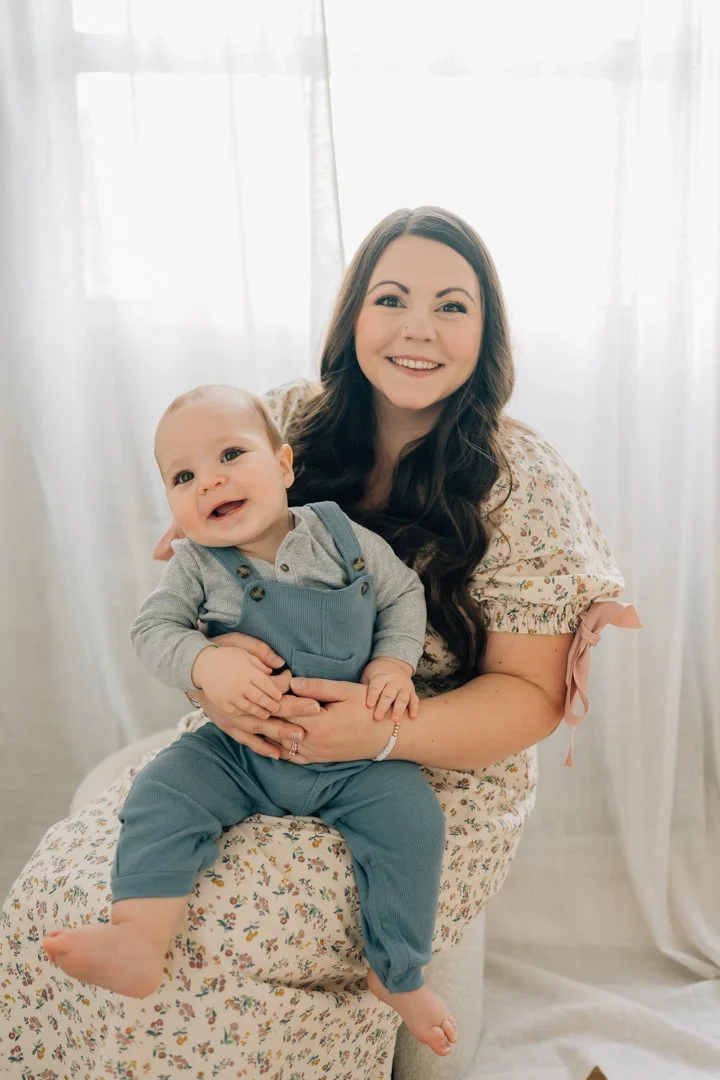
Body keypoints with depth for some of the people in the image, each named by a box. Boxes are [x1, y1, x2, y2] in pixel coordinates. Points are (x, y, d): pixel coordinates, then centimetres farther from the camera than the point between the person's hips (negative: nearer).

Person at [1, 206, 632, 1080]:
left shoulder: (524, 484, -10)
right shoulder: (287, 424, 0)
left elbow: (533, 692, -9)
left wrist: (387, 729, -27)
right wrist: (207, 657, -19)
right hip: (250, 746, 4)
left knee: (214, 945, -23)